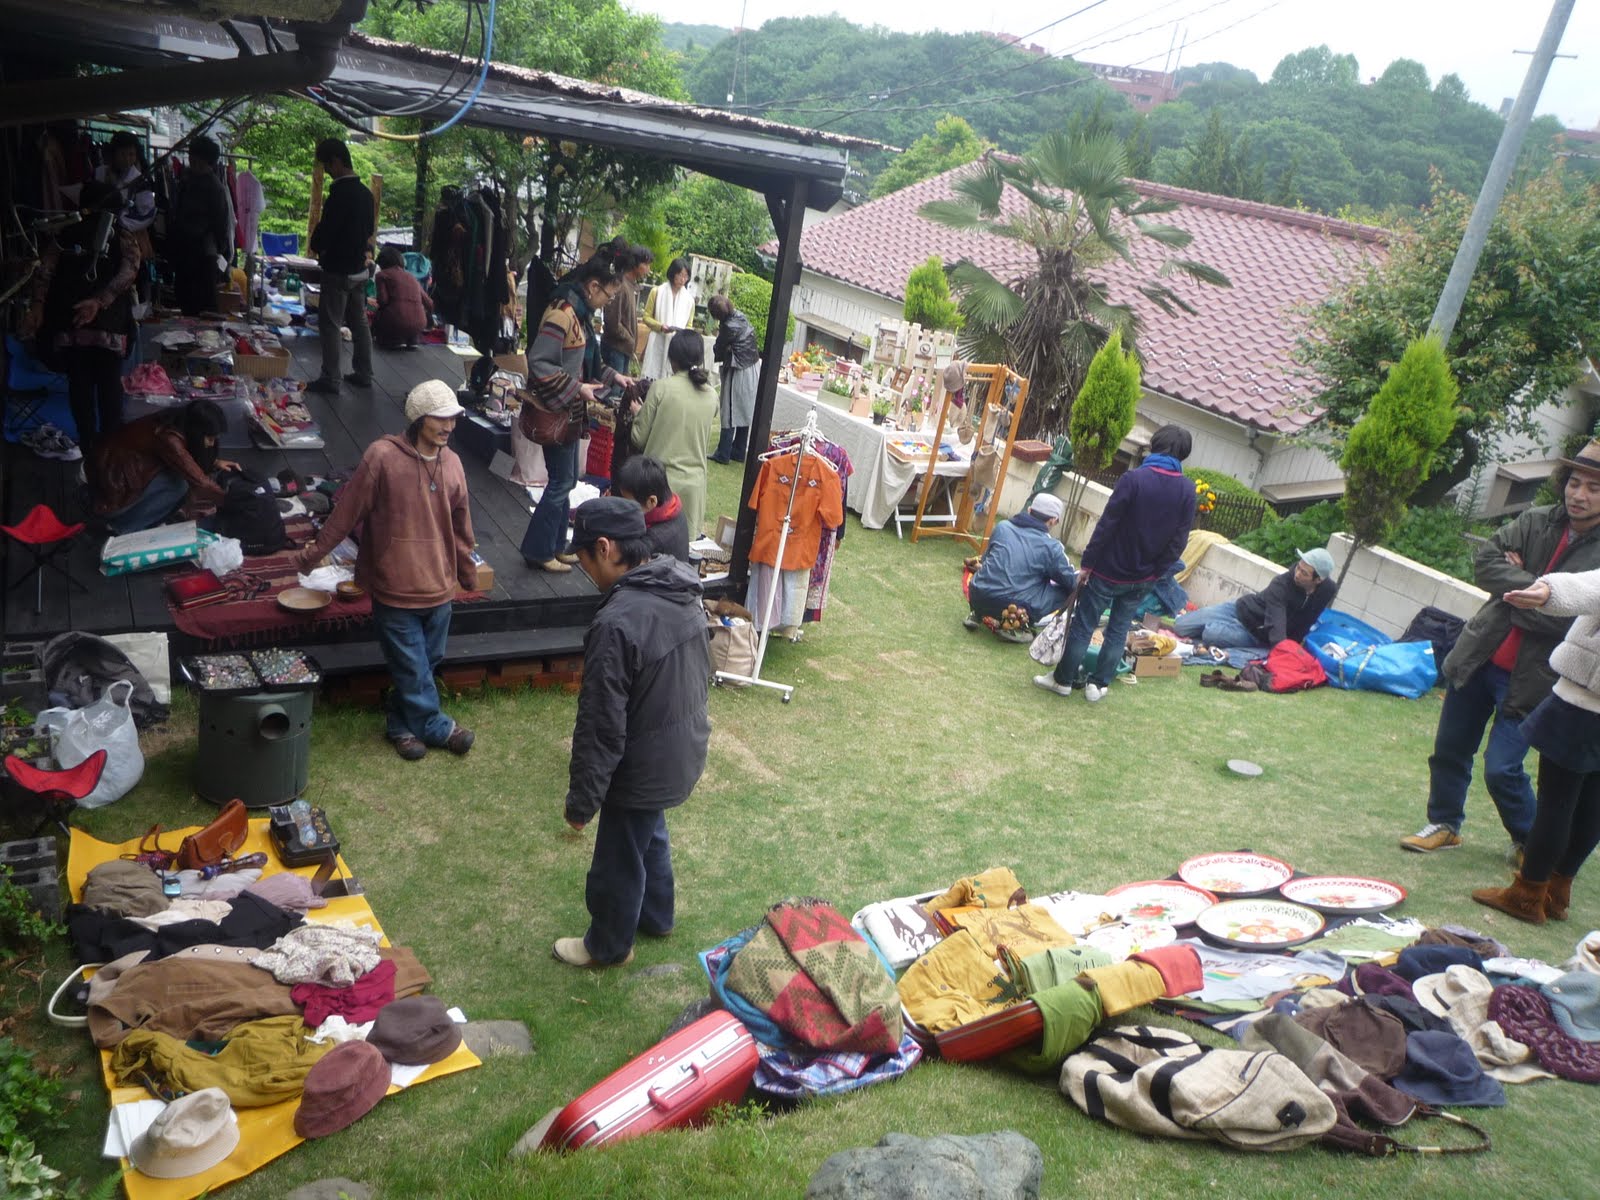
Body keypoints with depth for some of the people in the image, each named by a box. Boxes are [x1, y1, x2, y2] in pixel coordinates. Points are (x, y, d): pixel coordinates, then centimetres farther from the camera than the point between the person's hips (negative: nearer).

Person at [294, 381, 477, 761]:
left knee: (425, 663, 16)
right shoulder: (382, 456, -15)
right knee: (413, 668, 6)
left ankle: (404, 724, 33)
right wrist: (314, 553, -1)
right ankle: (435, 725, 24)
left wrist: (468, 574, 19)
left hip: (438, 586, 5)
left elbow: (459, 526, 12)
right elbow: (347, 512, -8)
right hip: (395, 586, -5)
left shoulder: (451, 462, 2)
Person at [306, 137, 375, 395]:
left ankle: (329, 380, 0)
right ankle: (363, 373, 22)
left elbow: (325, 231, -20)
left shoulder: (340, 193, -20)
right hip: (360, 268, 9)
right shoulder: (365, 192, 8)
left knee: (330, 324, -2)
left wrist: (317, 246, 0)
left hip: (338, 270, -8)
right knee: (359, 322, 15)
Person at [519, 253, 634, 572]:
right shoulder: (562, 313, -22)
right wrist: (577, 389, -24)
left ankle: (555, 546, 28)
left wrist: (612, 376, 10)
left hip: (570, 411, 10)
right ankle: (538, 550, 10)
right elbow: (538, 363, -26)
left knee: (566, 480, 16)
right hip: (553, 413, -10)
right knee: (561, 481, -2)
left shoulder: (581, 312, 9)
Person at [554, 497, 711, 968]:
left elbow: (602, 727, -27)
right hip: (686, 750, 8)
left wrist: (581, 801, -15)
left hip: (644, 767, -8)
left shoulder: (617, 623, -32)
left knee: (619, 860, 17)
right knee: (650, 835, 31)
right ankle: (656, 916, 53)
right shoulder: (684, 592, -6)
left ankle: (609, 945, 41)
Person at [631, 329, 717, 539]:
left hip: (661, 480, -3)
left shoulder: (661, 388, -10)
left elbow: (639, 438, -6)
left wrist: (638, 413, 12)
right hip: (695, 482, 3)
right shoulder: (711, 396, 2)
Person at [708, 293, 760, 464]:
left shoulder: (729, 327, -21)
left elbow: (718, 350, -6)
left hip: (739, 373, -9)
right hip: (752, 369, 9)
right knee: (744, 412, 13)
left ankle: (723, 454, 6)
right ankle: (738, 453, 21)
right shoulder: (739, 315, 4)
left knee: (730, 414, 0)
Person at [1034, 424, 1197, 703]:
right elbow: (1178, 543, -2)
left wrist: (1087, 563, -9)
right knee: (1118, 630, 17)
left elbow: (1106, 525, -17)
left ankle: (1063, 679, 18)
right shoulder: (1188, 491, -5)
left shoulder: (1134, 479, -18)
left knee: (1083, 625, 8)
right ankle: (1099, 684, 22)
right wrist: (1156, 572, 8)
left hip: (1110, 571, -4)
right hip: (1143, 578, 4)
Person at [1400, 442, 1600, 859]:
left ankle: (1530, 842, 23)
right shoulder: (1536, 521, 1)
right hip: (1480, 657, 4)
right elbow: (1484, 562, -7)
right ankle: (1444, 825, 33)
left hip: (1529, 679, -4)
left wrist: (1515, 582, -13)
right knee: (1450, 750, 13)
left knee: (1501, 768, -4)